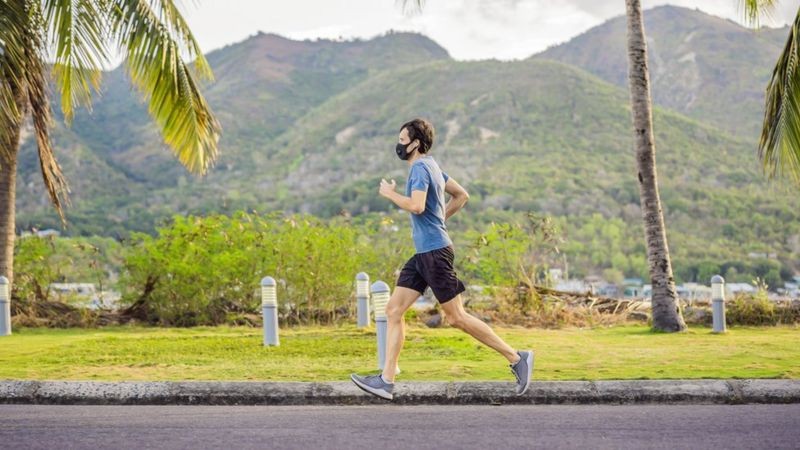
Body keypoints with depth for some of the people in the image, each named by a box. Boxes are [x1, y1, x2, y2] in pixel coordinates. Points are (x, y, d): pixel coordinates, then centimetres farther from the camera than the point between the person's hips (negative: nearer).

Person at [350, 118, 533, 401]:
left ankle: (516, 358, 5)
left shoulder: (420, 168, -12)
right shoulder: (430, 166, 17)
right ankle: (386, 381, 5)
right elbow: (461, 196, 25)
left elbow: (416, 206, -28)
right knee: (394, 309, 5)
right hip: (423, 253, 10)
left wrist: (390, 194, -12)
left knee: (456, 317, -5)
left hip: (434, 252, -10)